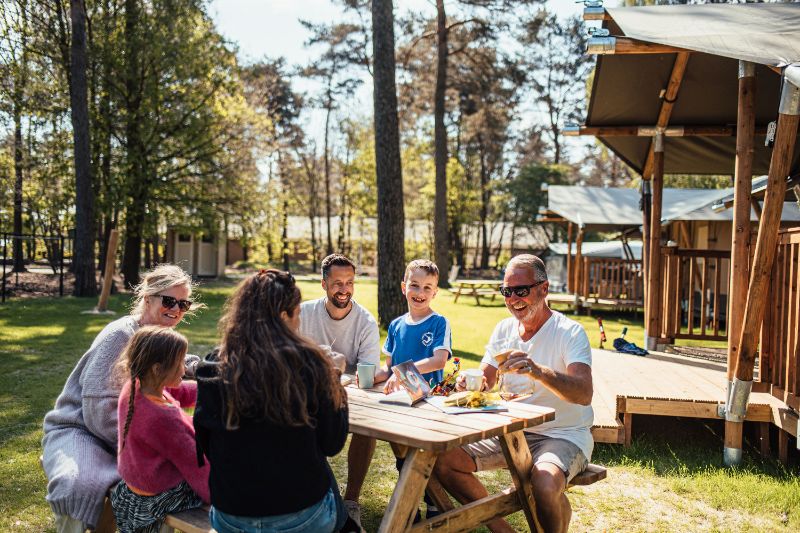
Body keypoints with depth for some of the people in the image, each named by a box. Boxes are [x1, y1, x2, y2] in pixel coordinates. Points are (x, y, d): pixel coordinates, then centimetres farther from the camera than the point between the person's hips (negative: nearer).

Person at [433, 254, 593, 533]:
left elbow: (584, 394, -28)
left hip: (563, 435, -6)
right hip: (512, 432, 6)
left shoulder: (570, 332, -14)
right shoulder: (504, 329, 5)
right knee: (444, 460, -7)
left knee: (544, 486, -36)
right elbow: (484, 380, 8)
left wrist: (538, 371, -46)